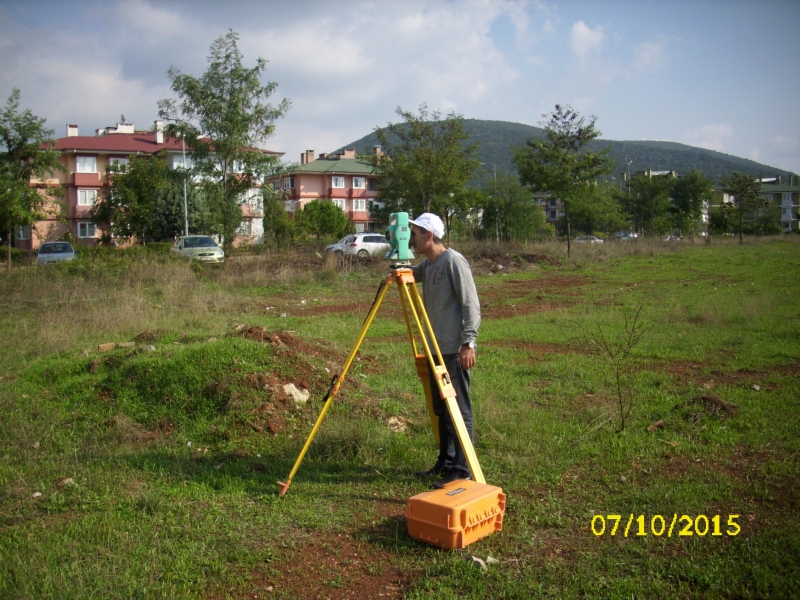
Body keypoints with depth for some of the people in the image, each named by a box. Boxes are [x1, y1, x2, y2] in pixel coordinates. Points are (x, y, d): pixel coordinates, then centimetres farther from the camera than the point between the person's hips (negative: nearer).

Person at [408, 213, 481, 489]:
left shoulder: (454, 261, -12)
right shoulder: (428, 264, 14)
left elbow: (471, 305, -15)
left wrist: (468, 343, -20)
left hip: (455, 351, -9)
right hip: (436, 349, 9)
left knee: (459, 410, -4)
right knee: (441, 409, 15)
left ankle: (461, 469, 2)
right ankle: (445, 462, 26)